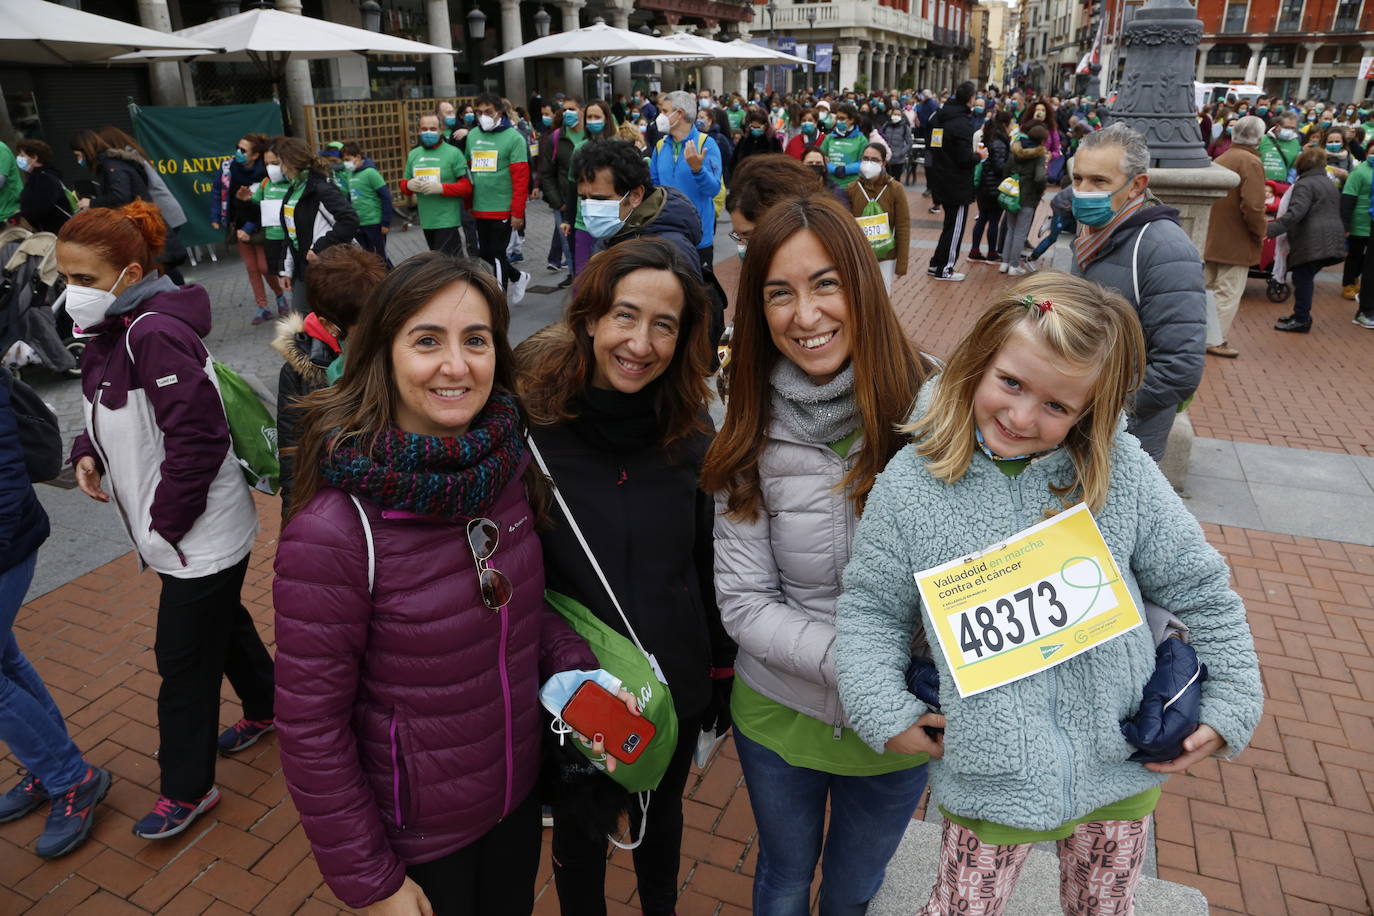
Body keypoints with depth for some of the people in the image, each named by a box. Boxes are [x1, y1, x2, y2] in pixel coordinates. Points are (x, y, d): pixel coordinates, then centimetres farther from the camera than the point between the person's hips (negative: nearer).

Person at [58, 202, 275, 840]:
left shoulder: (156, 334, -24)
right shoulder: (109, 331, 6)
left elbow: (199, 438, -27)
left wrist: (165, 521, -18)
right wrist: (88, 451, -2)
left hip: (201, 535, -9)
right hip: (172, 530, 9)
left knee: (183, 660, 4)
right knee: (222, 623, 26)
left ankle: (186, 788, 24)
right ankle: (266, 708, 49)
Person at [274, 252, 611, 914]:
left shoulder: (507, 465, -11)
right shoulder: (334, 531, -28)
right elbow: (310, 727, -19)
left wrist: (576, 668, -12)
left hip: (518, 795, 5)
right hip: (417, 836, -5)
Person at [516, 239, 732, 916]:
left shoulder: (692, 432, -9)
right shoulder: (531, 423, -19)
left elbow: (709, 563, 1)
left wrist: (722, 671, 7)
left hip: (676, 686, 3)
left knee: (660, 814, 28)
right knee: (580, 832, 22)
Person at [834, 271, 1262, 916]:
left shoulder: (1122, 473, -12)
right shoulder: (910, 483, -15)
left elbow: (1200, 589, 1)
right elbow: (871, 608, -5)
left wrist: (1231, 705, 3)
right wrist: (885, 712, -13)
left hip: (1124, 769, 2)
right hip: (990, 781, -1)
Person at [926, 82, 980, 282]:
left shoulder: (938, 117, 6)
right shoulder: (963, 123, -19)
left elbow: (930, 146, 16)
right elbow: (965, 158, -22)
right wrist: (978, 156, -3)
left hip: (940, 181, 8)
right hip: (957, 184, -8)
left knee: (951, 223, 20)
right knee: (956, 225, 3)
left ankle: (937, 264, 22)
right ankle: (944, 269, 8)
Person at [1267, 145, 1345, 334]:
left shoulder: (1304, 185, -9)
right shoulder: (1330, 184, 23)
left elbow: (1296, 212, -23)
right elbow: (1336, 211, 29)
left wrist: (1272, 229, -28)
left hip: (1311, 242, -9)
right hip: (1332, 239, 9)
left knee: (1302, 278, -4)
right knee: (1306, 279, 14)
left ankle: (1301, 319, -3)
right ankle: (1300, 316, 19)